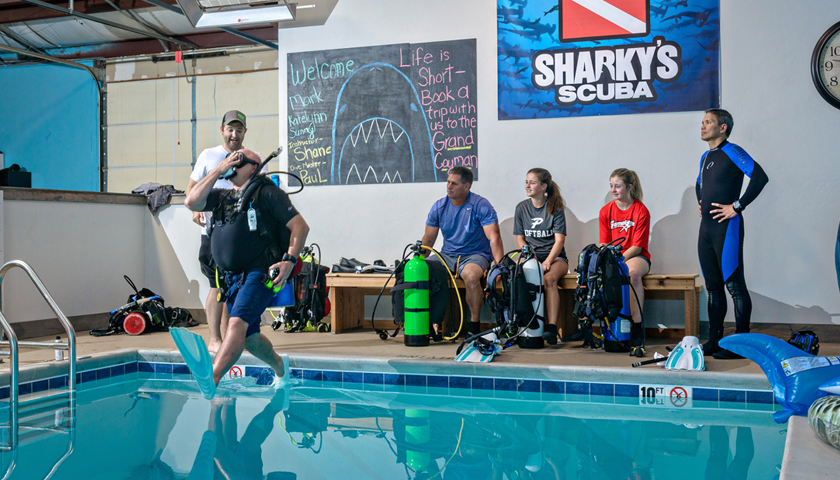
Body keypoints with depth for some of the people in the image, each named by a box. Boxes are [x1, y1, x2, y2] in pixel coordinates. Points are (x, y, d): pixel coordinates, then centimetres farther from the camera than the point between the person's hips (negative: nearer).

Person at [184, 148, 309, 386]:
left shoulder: (267, 193, 0)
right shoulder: (222, 197, 19)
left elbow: (300, 226, -5)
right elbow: (191, 202, 3)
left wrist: (290, 261, -16)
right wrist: (218, 170, 2)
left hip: (260, 274, -7)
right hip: (232, 277, 7)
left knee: (237, 324, -24)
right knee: (250, 338, 16)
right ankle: (279, 367, 41)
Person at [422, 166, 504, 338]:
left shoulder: (480, 205, -9)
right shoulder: (439, 207, 5)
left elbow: (494, 237, -16)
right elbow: (428, 239, 11)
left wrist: (500, 266, -28)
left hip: (476, 255, -4)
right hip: (447, 255, 5)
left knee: (470, 275, -39)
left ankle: (474, 325, -21)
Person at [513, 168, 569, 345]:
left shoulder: (555, 208, -1)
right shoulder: (522, 208, 9)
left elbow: (559, 240, -7)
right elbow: (520, 239, 9)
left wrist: (548, 261, -21)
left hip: (555, 257, -2)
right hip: (530, 256, 2)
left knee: (550, 278, -34)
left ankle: (552, 328, -39)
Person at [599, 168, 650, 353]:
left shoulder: (641, 211, -6)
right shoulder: (606, 211, 6)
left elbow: (637, 246, -11)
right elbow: (604, 244, 6)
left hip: (636, 257, -3)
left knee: (633, 273, -38)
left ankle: (637, 329, -35)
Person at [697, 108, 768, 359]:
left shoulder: (732, 152, -8)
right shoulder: (706, 157, 17)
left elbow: (760, 177, -21)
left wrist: (737, 206, -19)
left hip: (726, 227, -9)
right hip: (706, 228, 9)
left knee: (735, 286, -5)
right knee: (713, 286, 11)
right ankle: (714, 341, 17)